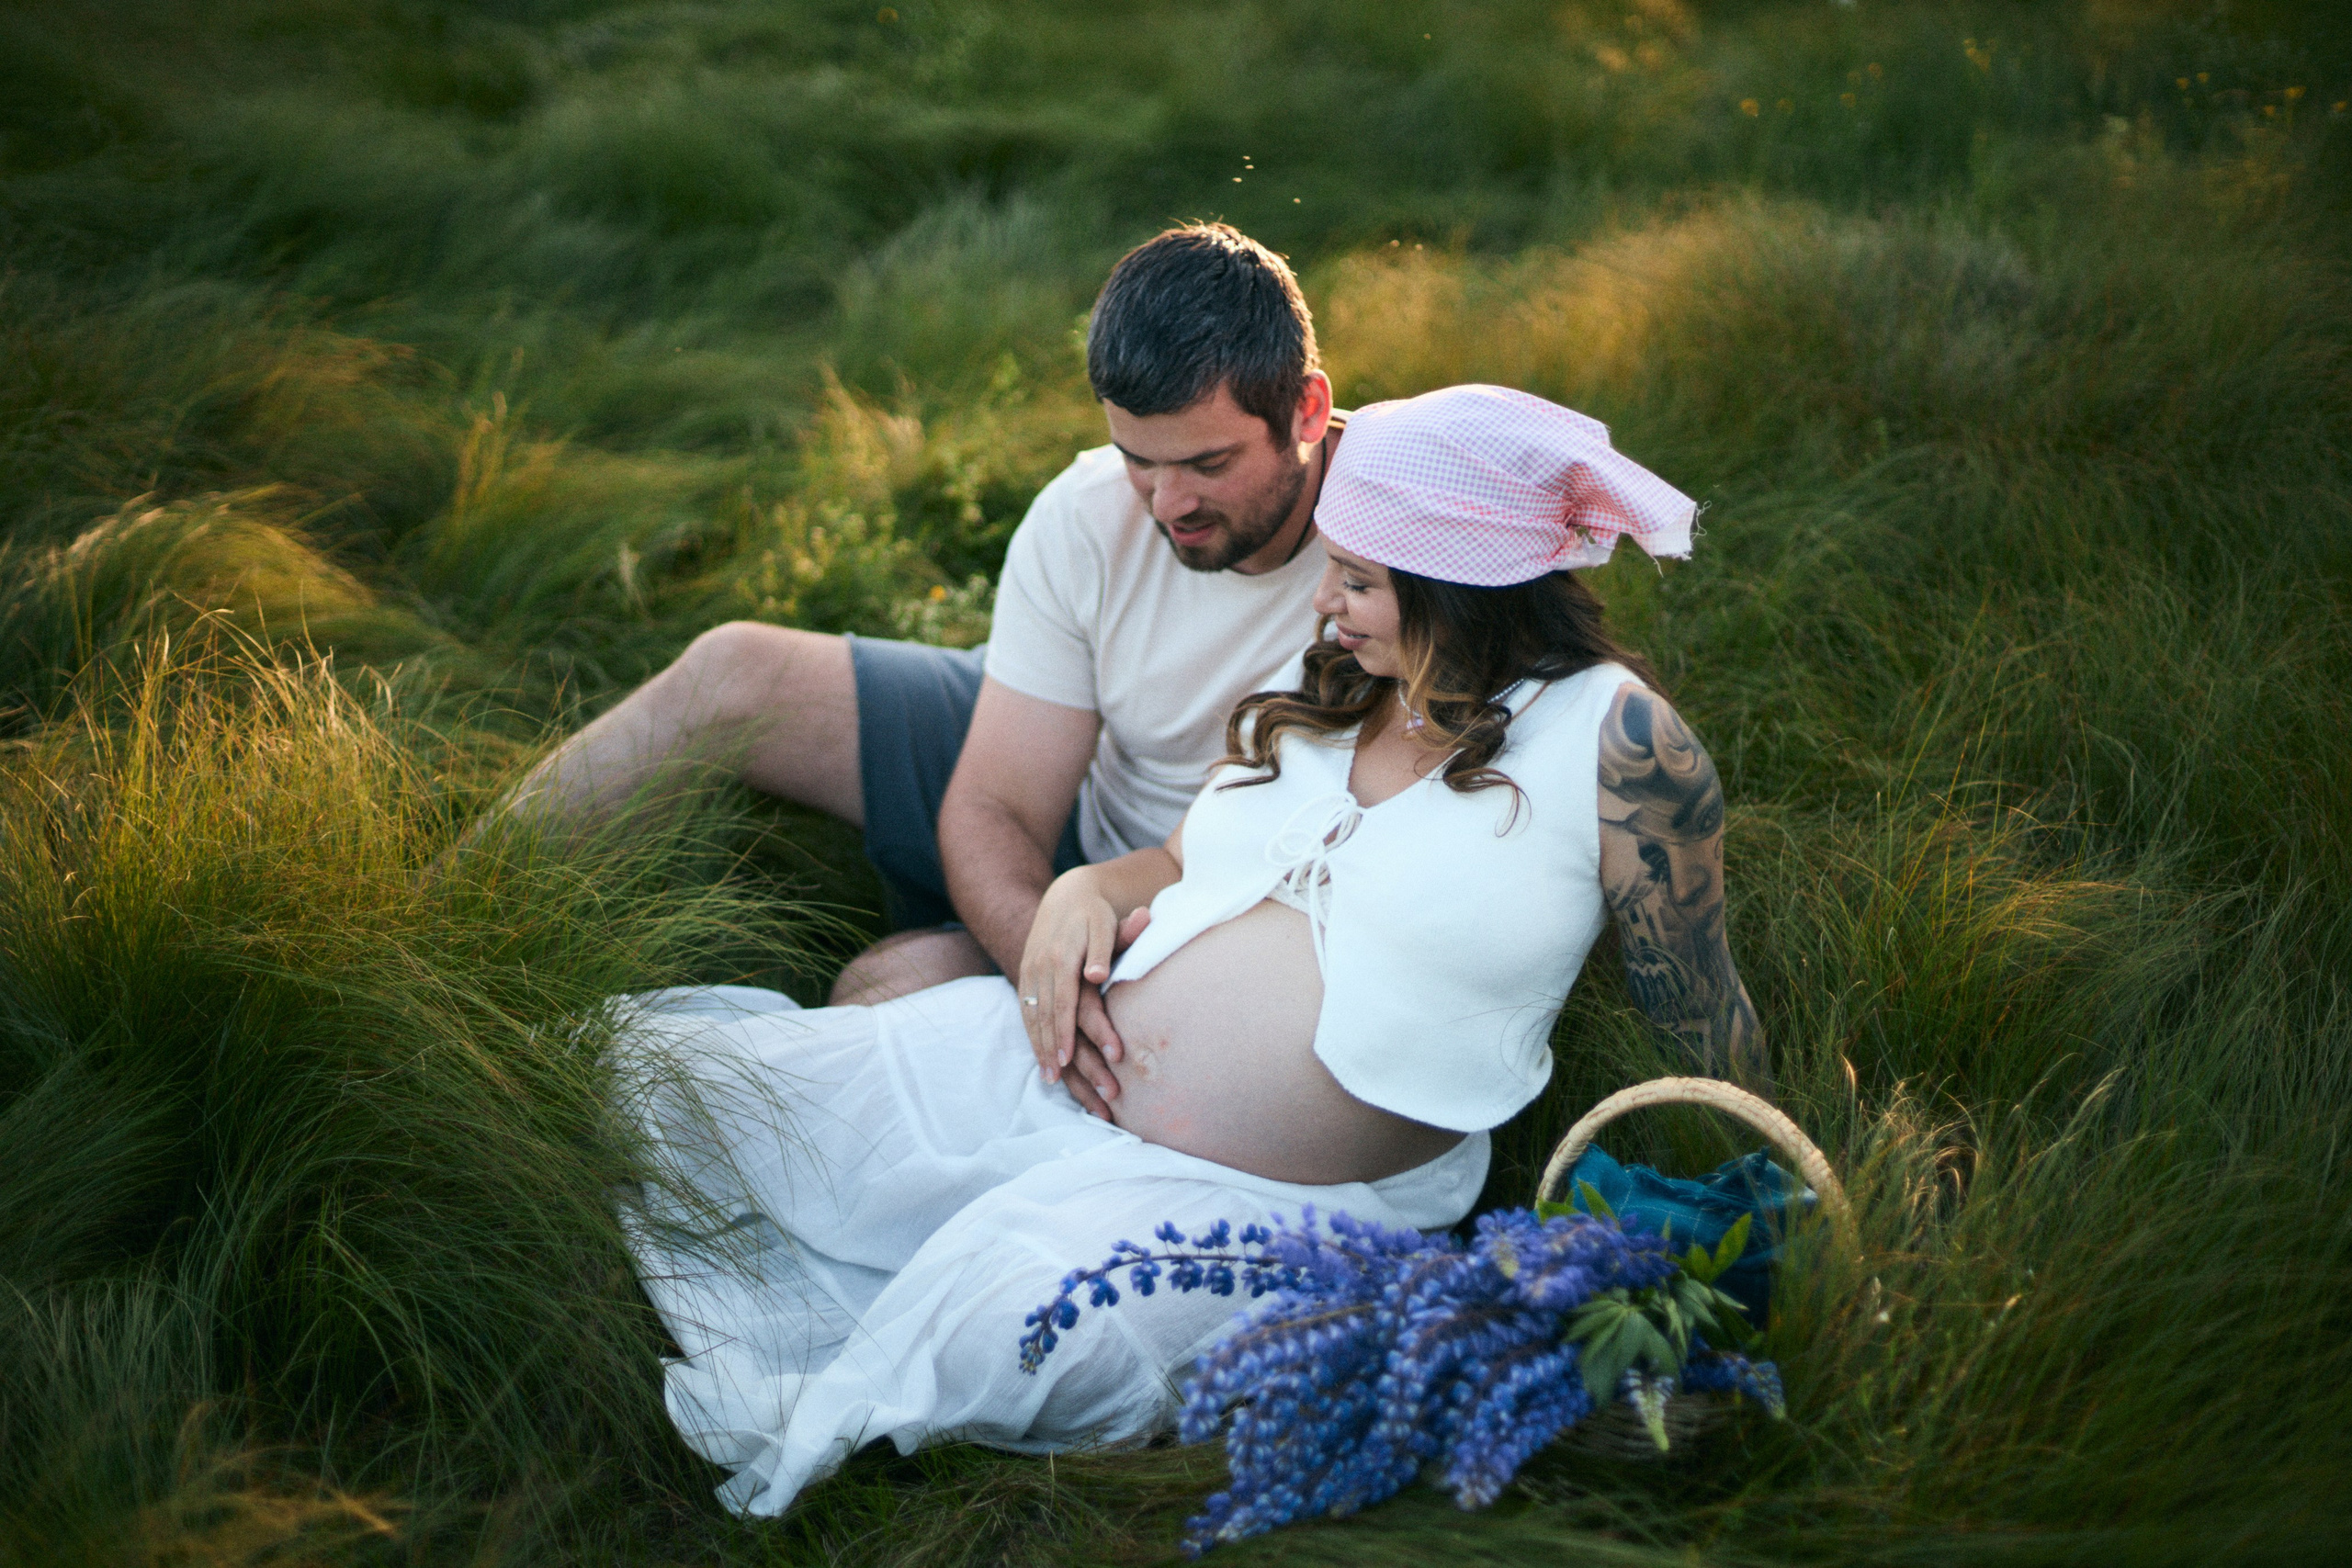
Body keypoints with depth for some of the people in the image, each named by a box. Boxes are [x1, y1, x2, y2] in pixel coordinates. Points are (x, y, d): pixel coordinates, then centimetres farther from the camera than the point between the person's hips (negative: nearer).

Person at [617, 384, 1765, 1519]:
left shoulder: (1611, 733, -8)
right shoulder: (1316, 695, 11)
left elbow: (1704, 1017, -2)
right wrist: (1086, 890, -1)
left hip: (1276, 1200, -6)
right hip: (1046, 1069, 6)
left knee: (1004, 1334, -34)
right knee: (660, 1083, -3)